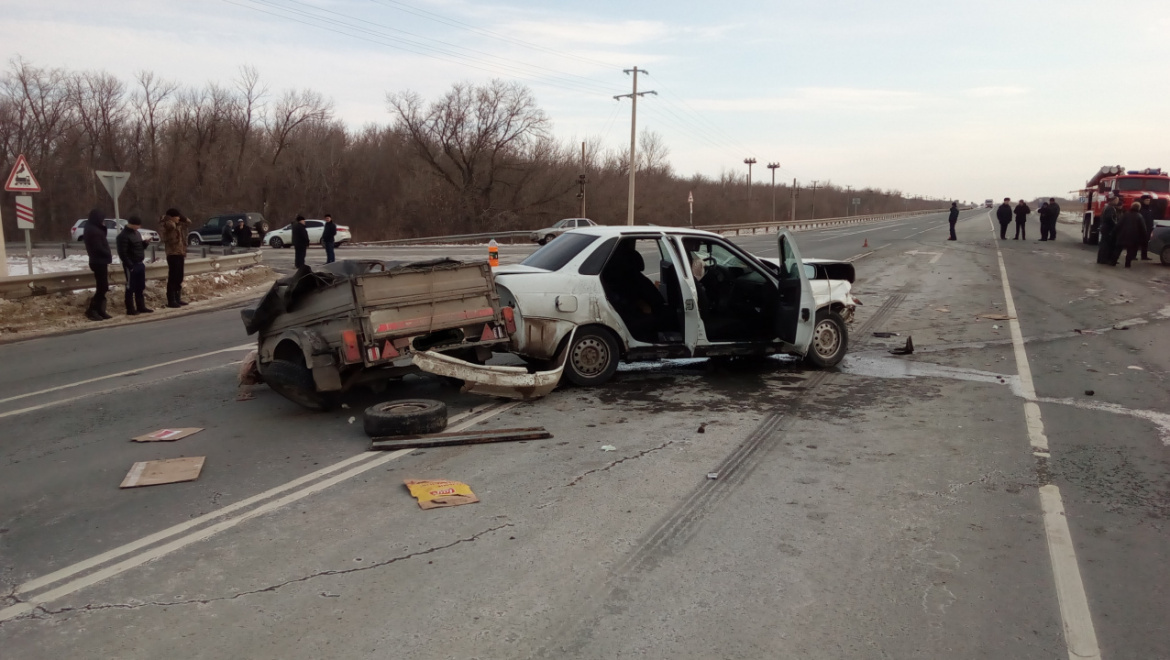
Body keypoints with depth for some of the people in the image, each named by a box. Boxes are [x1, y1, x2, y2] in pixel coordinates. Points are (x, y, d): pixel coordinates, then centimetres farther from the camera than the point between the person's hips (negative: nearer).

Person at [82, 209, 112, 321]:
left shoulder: (93, 229, 16)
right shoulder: (94, 231, -16)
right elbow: (99, 248, -19)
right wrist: (109, 256, -7)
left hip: (99, 261, 10)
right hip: (99, 262, -10)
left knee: (102, 287, 13)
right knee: (102, 287, -8)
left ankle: (99, 311, 16)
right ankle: (91, 310, -6)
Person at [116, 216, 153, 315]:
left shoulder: (137, 233, 14)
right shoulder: (123, 236, -14)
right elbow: (122, 253, -18)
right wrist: (130, 265, -21)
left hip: (140, 264, 9)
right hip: (131, 266, -9)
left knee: (140, 287, 13)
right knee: (130, 288, -3)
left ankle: (141, 307, 20)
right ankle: (130, 309, 2)